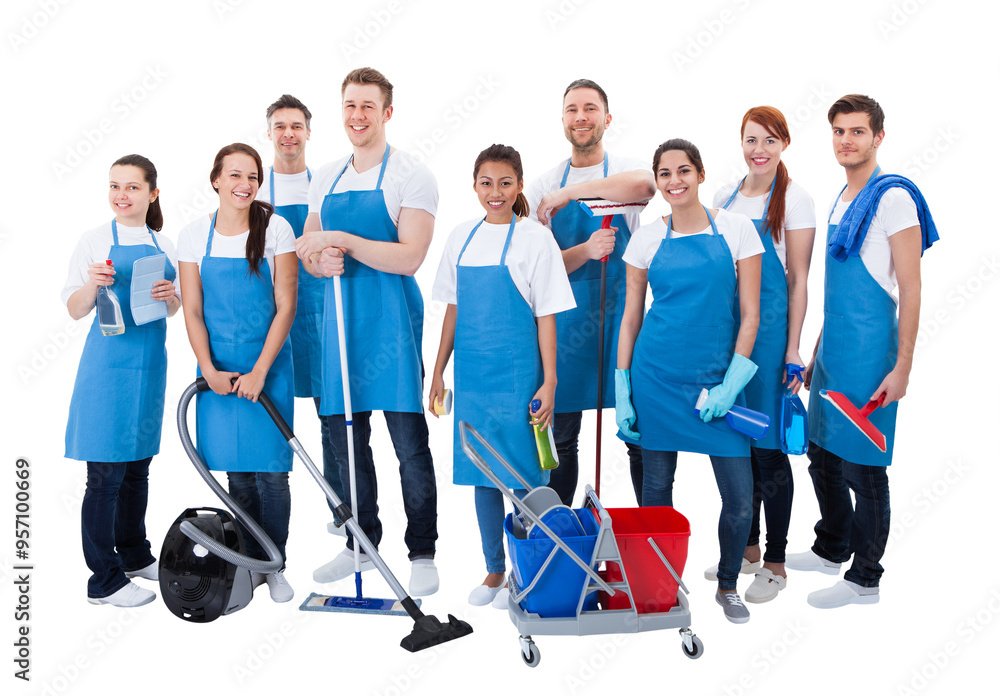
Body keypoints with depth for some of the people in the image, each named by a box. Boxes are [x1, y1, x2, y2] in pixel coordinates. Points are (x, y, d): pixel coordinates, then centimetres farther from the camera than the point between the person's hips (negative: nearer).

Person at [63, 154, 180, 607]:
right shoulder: (95, 242, -3)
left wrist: (170, 295, -6)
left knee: (138, 464, 16)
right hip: (109, 362, -5)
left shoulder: (162, 246, 10)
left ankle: (135, 555, 31)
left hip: (150, 363, 5)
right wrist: (93, 284, -22)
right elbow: (75, 310, -2)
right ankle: (104, 579, 6)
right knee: (105, 472, -3)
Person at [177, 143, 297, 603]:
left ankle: (275, 567, 15)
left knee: (270, 473, -1)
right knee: (236, 473, 7)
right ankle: (251, 564, 22)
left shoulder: (276, 230, -4)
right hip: (218, 368, 2)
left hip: (267, 364, -2)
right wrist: (209, 370, -9)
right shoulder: (194, 236, 1)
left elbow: (285, 307, -6)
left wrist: (259, 371, -12)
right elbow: (193, 311, 2)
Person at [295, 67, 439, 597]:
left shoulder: (411, 176, -4)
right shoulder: (325, 179, 15)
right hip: (339, 315, 6)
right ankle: (362, 544, 27)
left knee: (409, 442, -2)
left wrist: (341, 240, -18)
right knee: (345, 438, 12)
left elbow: (409, 257, -15)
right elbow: (306, 252, 16)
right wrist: (320, 261, -7)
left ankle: (422, 553, 11)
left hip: (391, 318, -6)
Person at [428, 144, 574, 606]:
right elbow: (453, 309, 13)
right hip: (472, 373, 5)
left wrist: (549, 382, -10)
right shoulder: (461, 238, 9)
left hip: (517, 373, -5)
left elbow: (546, 316, -6)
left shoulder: (535, 238, -5)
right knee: (481, 475, 11)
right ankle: (494, 570, 25)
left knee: (522, 477, 0)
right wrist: (438, 371, 12)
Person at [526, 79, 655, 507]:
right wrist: (585, 251, -18)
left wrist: (569, 193, -25)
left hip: (623, 312, -2)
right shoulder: (544, 186, 8)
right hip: (566, 321, 2)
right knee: (561, 438, 9)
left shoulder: (627, 168, 2)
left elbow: (644, 185, -26)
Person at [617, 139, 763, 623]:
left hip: (718, 378, 0)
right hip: (656, 378, 1)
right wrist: (622, 392, 1)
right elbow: (631, 317, 7)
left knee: (739, 496, -1)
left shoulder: (736, 229, 2)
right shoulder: (647, 238, 5)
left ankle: (727, 586, 24)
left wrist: (731, 384, -9)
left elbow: (750, 314, 0)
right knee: (656, 487, 8)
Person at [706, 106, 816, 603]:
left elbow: (798, 280, -6)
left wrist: (792, 350, -11)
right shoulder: (725, 196, 11)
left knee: (768, 447, -1)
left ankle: (775, 562, 12)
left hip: (769, 327, -6)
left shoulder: (794, 199, -4)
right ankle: (747, 547, 27)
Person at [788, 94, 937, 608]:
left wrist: (902, 367, -18)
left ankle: (864, 579, 15)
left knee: (862, 466, 1)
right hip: (833, 352, 8)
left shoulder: (893, 197, -11)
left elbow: (910, 289, -14)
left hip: (869, 354, -8)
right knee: (822, 455, 17)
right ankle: (832, 550, 35)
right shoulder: (841, 201, 14)